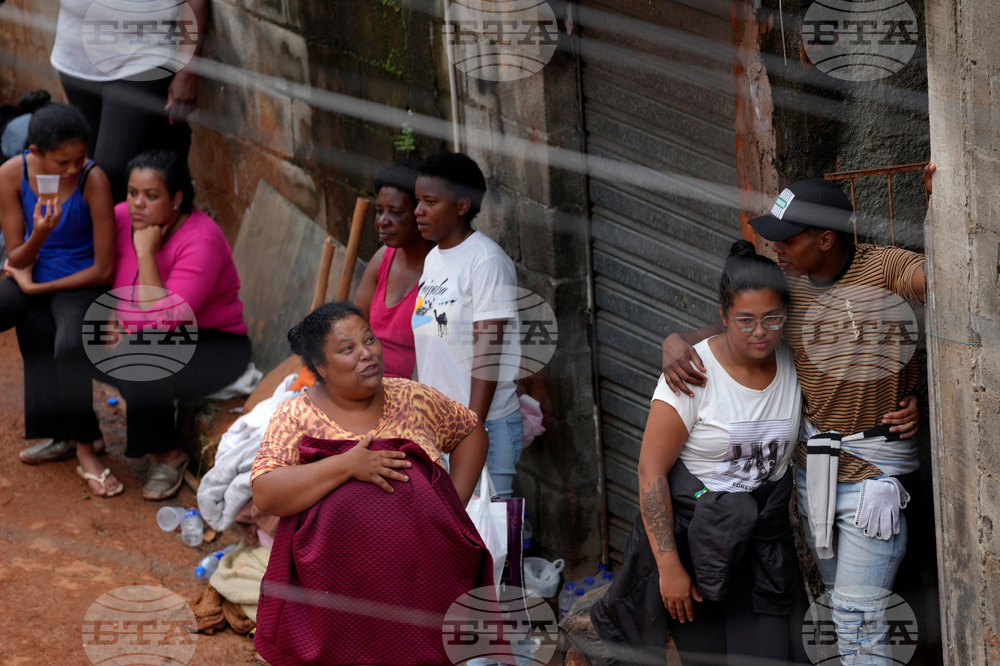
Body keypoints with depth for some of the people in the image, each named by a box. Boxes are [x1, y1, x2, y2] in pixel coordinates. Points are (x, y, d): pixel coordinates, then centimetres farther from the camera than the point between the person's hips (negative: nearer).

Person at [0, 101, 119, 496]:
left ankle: (85, 448, -15)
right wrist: (38, 237, -29)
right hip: (34, 277, 4)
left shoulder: (93, 180, -22)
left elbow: (103, 269, -16)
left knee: (69, 346, -32)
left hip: (79, 283, -4)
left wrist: (34, 287, -10)